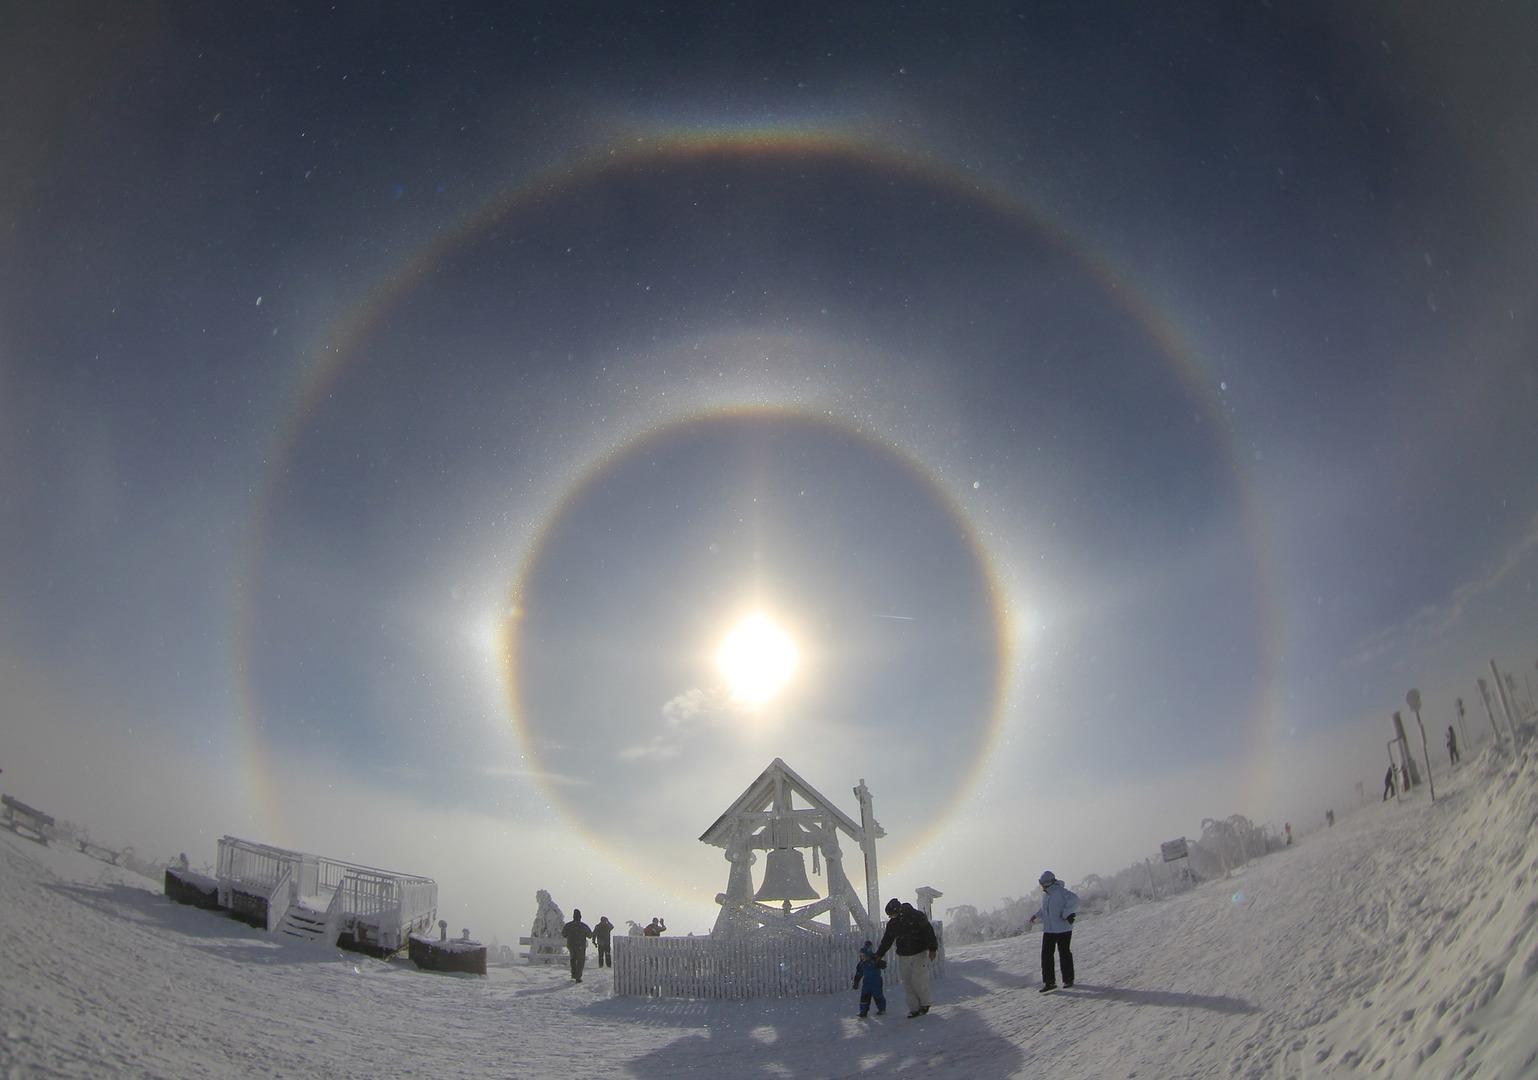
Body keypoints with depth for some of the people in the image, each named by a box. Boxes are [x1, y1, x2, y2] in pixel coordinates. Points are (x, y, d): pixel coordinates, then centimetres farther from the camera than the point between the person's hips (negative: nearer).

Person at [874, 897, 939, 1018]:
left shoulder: (916, 916, -12)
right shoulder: (892, 923, 4)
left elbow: (928, 931, -10)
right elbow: (886, 940, 14)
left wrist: (932, 948, -15)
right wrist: (879, 955, 13)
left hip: (920, 954, -5)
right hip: (903, 957, 5)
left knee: (918, 981, -10)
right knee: (907, 983, 0)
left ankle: (925, 1004, 12)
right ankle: (914, 1008, 8)